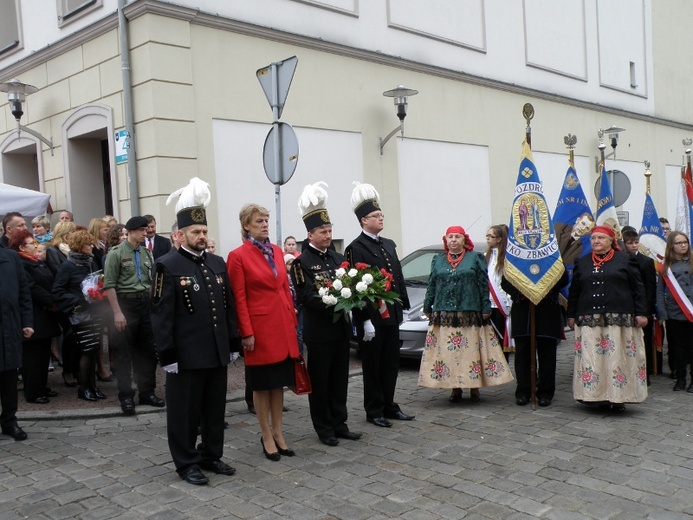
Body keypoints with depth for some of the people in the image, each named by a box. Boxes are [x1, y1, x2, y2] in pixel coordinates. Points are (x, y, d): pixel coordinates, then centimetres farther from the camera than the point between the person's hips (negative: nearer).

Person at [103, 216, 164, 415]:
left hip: (145, 303, 5)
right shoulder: (116, 253, -7)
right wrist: (117, 313, -15)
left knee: (148, 350, 10)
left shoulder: (146, 253, 8)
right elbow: (109, 285, -10)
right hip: (126, 303, -5)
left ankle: (147, 392, 22)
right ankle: (126, 397, 12)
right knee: (124, 352, 3)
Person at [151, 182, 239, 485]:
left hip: (218, 354, 6)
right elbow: (161, 315, -11)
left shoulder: (218, 263, 11)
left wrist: (233, 344, 11)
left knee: (215, 408, 15)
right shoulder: (168, 266, -8)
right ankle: (186, 463, 20)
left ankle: (211, 455, 30)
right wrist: (167, 355, -14)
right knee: (185, 410, 6)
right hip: (186, 356, -6)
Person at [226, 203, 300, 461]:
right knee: (262, 384, 6)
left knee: (280, 382, 13)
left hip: (283, 326, 6)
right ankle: (267, 436, 19)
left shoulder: (277, 251, 10)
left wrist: (293, 321, 9)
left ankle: (278, 433, 24)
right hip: (260, 326, -6)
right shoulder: (238, 256, -8)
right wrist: (247, 333, -13)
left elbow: (286, 288, 13)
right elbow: (239, 299, -10)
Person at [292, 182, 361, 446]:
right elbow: (306, 296, -16)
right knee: (319, 381, 5)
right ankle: (324, 429, 15)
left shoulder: (338, 258, 11)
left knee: (340, 379, 13)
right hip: (318, 331, -6)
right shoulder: (302, 262, -8)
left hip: (341, 327, 6)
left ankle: (339, 424, 23)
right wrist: (334, 304, -26)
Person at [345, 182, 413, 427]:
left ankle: (389, 406, 27)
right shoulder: (355, 248, -11)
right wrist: (365, 320, -19)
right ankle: (374, 411, 16)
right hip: (371, 317, -7)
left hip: (391, 315, 7)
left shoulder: (389, 244, 13)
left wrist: (403, 306, 11)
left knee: (391, 363, 15)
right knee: (373, 366, 4)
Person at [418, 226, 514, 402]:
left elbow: (484, 285, 2)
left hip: (470, 314, -2)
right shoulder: (438, 260, 14)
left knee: (472, 350, 0)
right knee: (447, 352, 2)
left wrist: (486, 308, -4)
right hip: (443, 315, 2)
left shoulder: (476, 258, 6)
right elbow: (431, 286, 16)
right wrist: (427, 308, 12)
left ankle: (474, 387, 10)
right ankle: (455, 388, 11)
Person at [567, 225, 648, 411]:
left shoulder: (625, 260, 6)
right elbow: (574, 291, 15)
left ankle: (618, 397, 5)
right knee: (591, 359, 0)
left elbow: (638, 288, 3)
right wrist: (571, 315, 11)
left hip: (619, 319, -3)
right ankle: (595, 395, 6)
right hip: (589, 320, 3)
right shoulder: (582, 263, 14)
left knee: (617, 358, -2)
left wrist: (641, 313, -3)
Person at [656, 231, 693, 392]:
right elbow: (660, 291, 5)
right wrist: (662, 312, -4)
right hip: (674, 313, 1)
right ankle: (680, 379, 17)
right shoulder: (665, 265, 7)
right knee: (678, 347, 8)